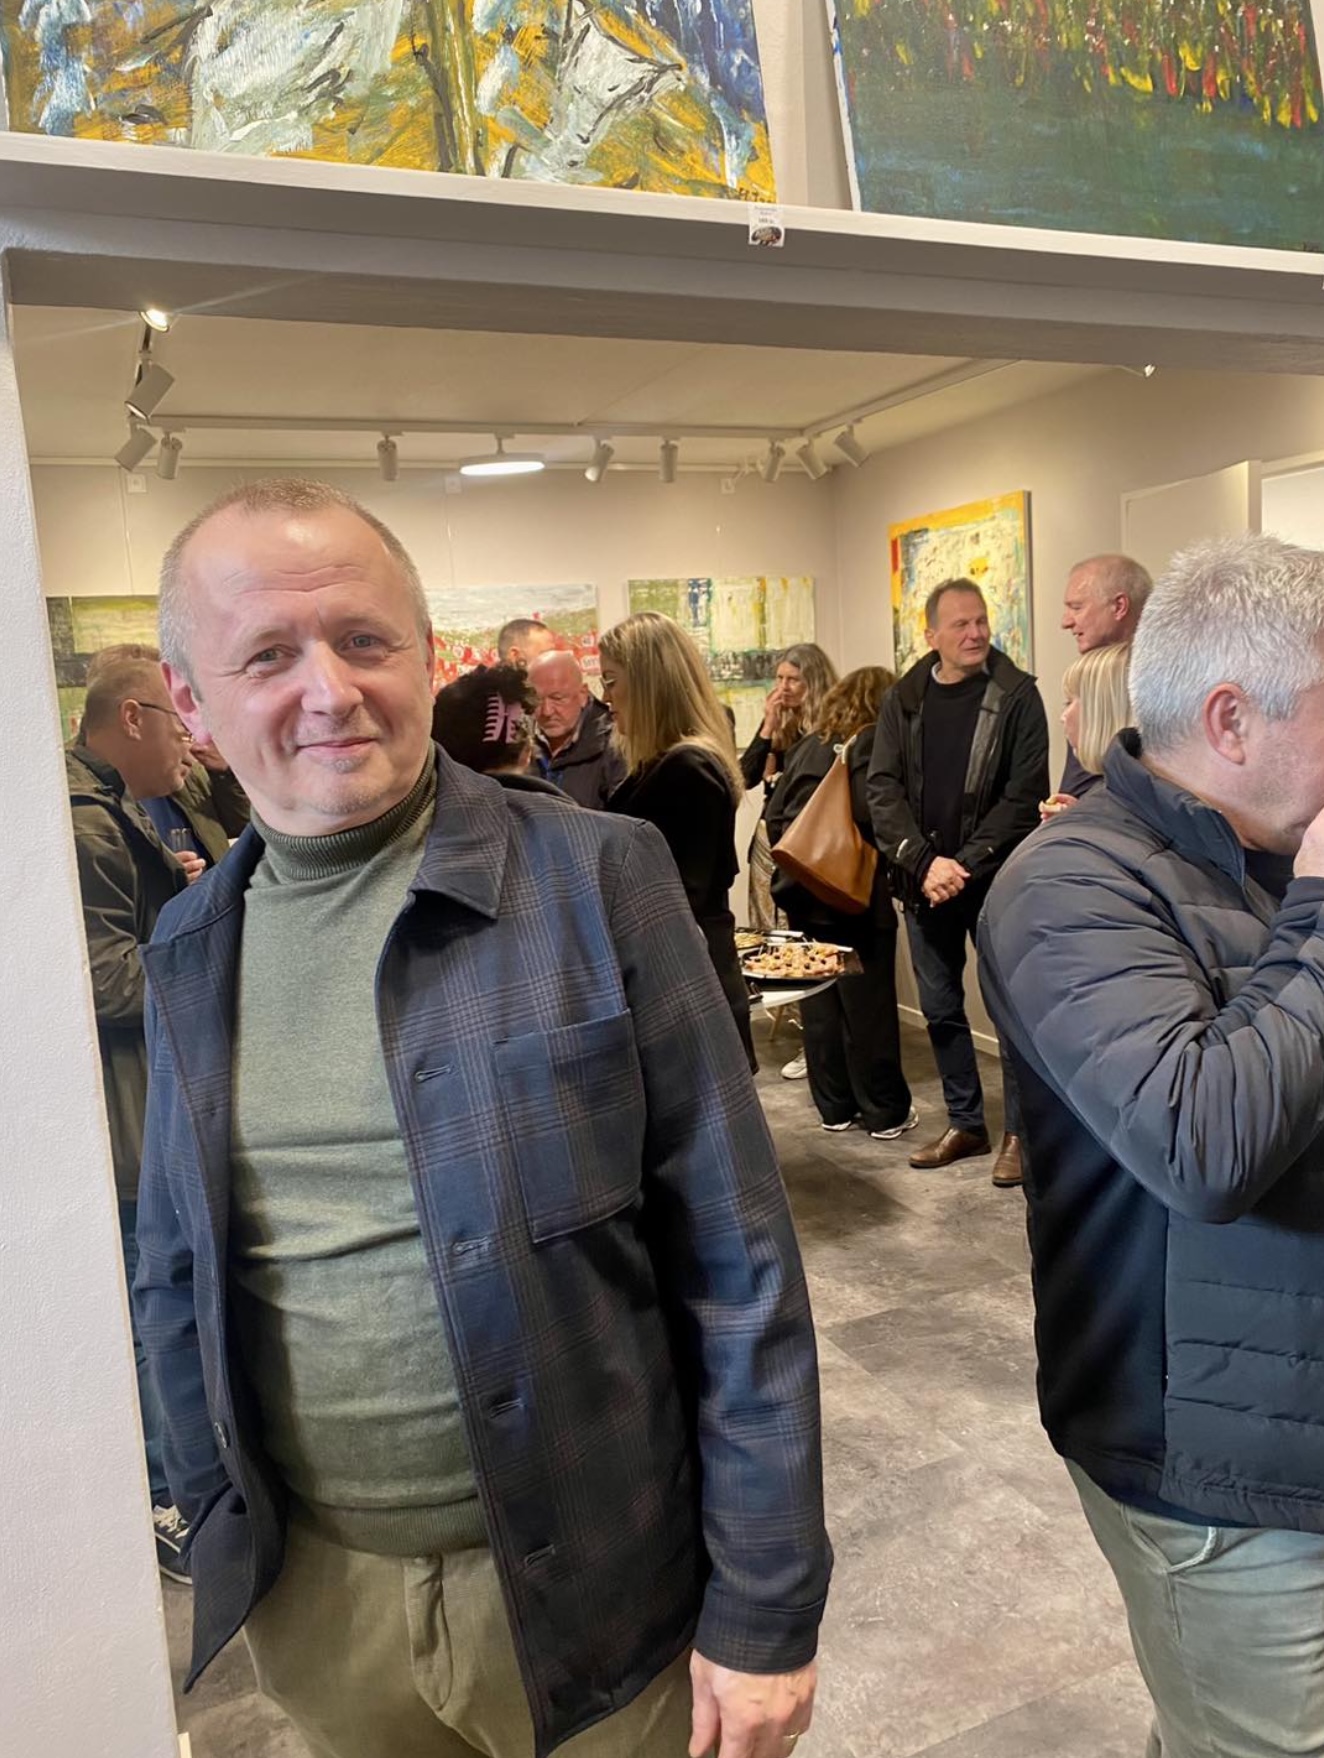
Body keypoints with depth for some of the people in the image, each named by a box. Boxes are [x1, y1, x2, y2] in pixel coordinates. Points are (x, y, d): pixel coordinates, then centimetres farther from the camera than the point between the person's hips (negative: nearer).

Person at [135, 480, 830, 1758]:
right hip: (311, 1600, 4)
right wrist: (220, 1537, 8)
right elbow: (177, 1279, 9)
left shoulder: (597, 878, -14)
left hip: (591, 1586, -3)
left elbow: (738, 1265, -12)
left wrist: (765, 1607, -10)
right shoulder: (188, 953, -1)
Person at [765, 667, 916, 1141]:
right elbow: (873, 813, -21)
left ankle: (834, 1106, 21)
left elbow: (774, 814, 9)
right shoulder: (873, 743, -7)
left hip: (804, 893, 6)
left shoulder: (808, 743, 11)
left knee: (819, 1004, 11)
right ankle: (886, 1112, 12)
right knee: (868, 1007, 2)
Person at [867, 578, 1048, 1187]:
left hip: (996, 882, -4)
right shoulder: (903, 700, 6)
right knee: (940, 1009, 12)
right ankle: (964, 1123, 28)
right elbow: (882, 789, -1)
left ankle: (1018, 1131, 16)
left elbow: (1024, 795, -10)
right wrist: (925, 863, -14)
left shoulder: (1015, 695, -4)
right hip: (923, 883, 4)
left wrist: (966, 865, -16)